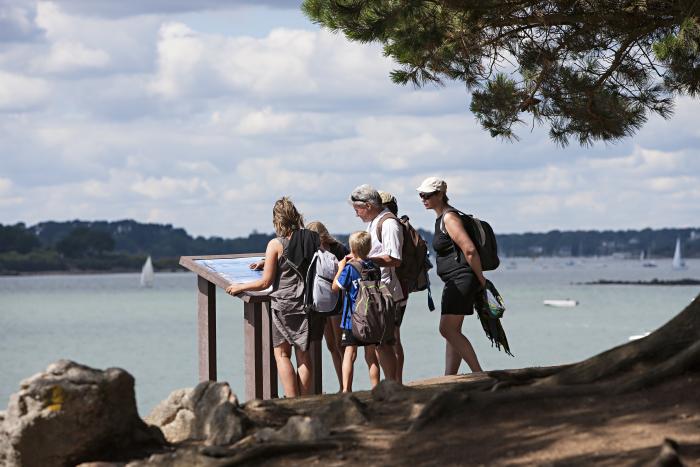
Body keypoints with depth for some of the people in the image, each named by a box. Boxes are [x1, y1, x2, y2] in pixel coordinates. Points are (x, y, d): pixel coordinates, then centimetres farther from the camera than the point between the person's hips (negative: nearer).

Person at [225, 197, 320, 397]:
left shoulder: (276, 245, -11)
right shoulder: (313, 239, 1)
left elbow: (266, 282, -10)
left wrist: (240, 287, 6)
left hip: (283, 303, -4)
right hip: (307, 303, 4)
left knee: (282, 353, 6)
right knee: (303, 354, 9)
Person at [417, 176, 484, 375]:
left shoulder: (449, 217, -15)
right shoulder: (441, 217, 17)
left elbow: (470, 250, -22)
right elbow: (467, 250, 24)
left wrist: (480, 279, -14)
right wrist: (478, 279, 20)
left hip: (461, 278, -11)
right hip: (455, 282, 11)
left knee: (448, 329, -13)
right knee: (452, 331, 10)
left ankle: (478, 375, -12)